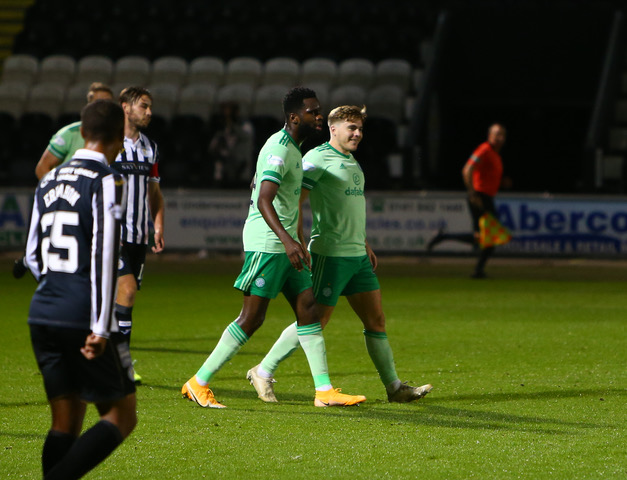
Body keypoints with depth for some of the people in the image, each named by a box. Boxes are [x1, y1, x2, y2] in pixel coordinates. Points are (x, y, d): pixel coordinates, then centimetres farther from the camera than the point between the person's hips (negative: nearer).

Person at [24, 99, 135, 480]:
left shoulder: (50, 182, 13)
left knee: (65, 422, 11)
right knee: (122, 416, 2)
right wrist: (100, 327, -17)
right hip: (84, 319, -7)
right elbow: (104, 256, -16)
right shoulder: (107, 182, -9)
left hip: (43, 316, 7)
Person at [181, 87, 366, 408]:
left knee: (308, 308, 5)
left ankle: (324, 391, 5)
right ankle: (199, 383, 0)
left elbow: (256, 186, 27)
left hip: (285, 244, 10)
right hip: (266, 244, -10)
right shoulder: (280, 149, -17)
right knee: (252, 318, -8)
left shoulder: (291, 147, 15)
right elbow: (263, 200, -28)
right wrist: (287, 240, -40)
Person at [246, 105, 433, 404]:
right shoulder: (317, 159, -10)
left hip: (357, 255, 8)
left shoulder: (352, 162, 17)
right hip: (330, 254, -8)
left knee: (376, 319, 7)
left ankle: (394, 387, 12)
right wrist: (299, 243, -25)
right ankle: (263, 372, 2)